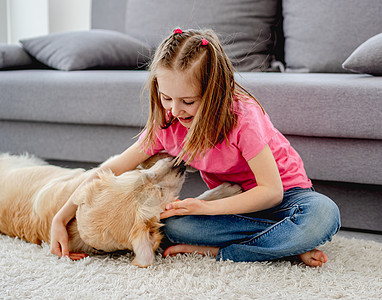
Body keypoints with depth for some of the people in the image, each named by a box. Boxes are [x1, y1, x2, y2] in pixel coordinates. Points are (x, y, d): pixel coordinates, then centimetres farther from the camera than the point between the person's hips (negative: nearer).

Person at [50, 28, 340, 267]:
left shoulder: (243, 116, -25)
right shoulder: (166, 124, -11)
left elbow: (271, 191, -25)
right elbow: (111, 170, -7)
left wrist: (207, 207, -32)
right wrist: (61, 218, -13)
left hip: (284, 193, -3)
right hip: (233, 201, 4)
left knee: (323, 214, -37)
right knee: (172, 224, -28)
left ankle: (220, 251, -25)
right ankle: (292, 245, -23)